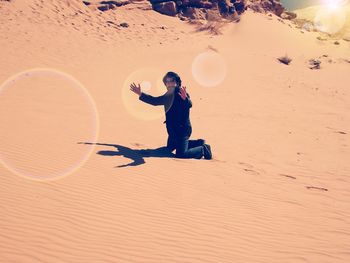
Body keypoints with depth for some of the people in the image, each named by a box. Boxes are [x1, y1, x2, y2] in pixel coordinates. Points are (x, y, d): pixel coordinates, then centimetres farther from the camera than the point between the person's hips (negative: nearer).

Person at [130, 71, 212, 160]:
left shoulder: (181, 93, -17)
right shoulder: (168, 96, 7)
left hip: (182, 129, -9)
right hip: (172, 130, 10)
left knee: (180, 154, -17)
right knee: (170, 148, 29)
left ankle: (203, 149, 6)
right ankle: (198, 143, 31)